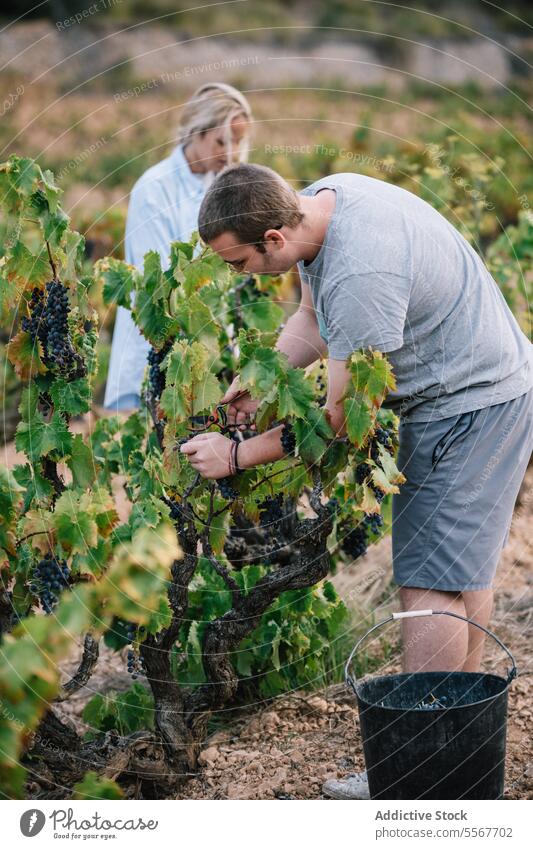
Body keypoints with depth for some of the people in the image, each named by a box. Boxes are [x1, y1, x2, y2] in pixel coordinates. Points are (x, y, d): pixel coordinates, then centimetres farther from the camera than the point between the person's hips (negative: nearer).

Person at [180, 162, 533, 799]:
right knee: (462, 568, 17)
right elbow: (312, 319, 13)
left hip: (472, 405, -10)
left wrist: (236, 454, -15)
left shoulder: (362, 273, -33)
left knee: (431, 582, -9)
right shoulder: (317, 202, -3)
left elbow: (340, 417, -24)